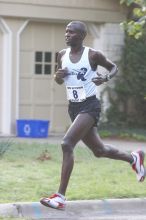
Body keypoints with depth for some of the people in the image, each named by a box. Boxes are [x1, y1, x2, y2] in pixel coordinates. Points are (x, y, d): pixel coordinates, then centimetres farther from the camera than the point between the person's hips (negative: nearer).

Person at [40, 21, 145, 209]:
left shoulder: (93, 55, -10)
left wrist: (105, 78, -16)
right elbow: (59, 81, 18)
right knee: (98, 150, 18)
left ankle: (60, 197, -22)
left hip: (90, 106, -7)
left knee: (67, 144, -23)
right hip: (73, 107, 7)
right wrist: (58, 76, -6)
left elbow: (114, 67, 6)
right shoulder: (62, 55, 4)